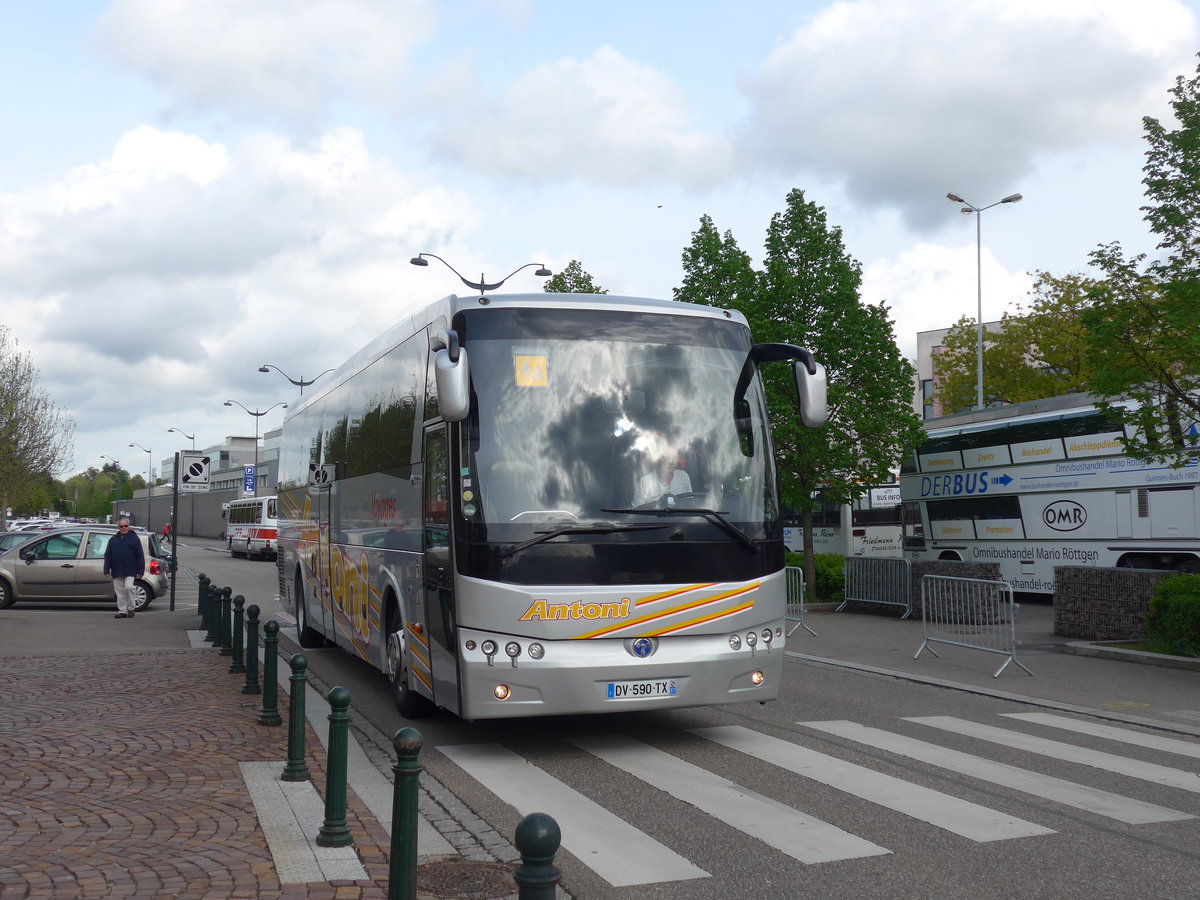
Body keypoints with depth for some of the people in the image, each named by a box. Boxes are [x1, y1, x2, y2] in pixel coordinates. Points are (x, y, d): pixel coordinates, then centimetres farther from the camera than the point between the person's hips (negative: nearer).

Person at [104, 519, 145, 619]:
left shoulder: (134, 539, 3)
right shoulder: (113, 539, 14)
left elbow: (140, 556, 1)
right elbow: (107, 555, 14)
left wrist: (140, 571, -5)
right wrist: (107, 570, 5)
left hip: (130, 571, -4)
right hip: (117, 572, 4)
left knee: (128, 587, -16)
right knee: (119, 591, 5)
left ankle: (130, 608, 0)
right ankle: (122, 611, 12)